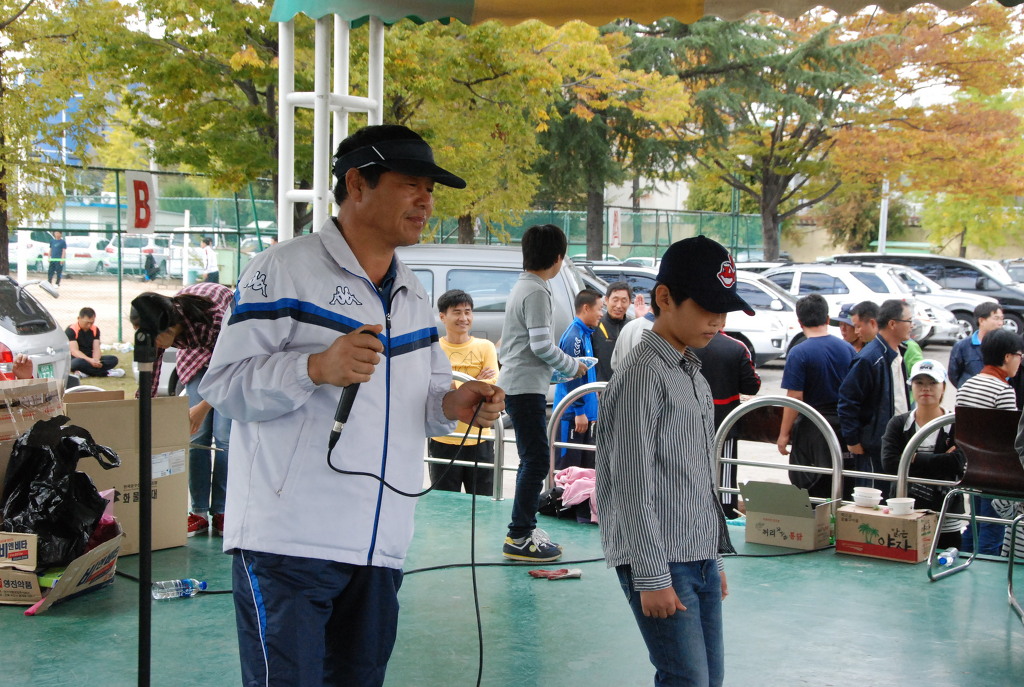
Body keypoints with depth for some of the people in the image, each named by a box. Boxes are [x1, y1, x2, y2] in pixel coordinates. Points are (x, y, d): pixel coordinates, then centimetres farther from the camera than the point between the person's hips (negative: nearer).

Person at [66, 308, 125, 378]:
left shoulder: (95, 330, 7)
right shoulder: (71, 330, -11)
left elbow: (96, 349, -2)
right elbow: (74, 351, -21)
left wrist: (95, 360, -26)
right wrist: (90, 360, -36)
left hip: (90, 359, 6)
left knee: (113, 359, -16)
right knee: (78, 363, -42)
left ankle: (85, 373, -29)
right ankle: (106, 373, -31)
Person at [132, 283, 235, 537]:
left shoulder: (211, 316, -41)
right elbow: (149, 385, -13)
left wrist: (204, 406, -26)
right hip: (198, 356, 4)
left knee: (225, 435, -10)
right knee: (196, 435, -5)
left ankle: (221, 512, -1)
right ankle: (199, 512, 2)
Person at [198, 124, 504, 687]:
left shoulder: (413, 296, 19)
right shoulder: (283, 271, -5)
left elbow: (423, 394, 25)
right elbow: (223, 385, -10)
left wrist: (453, 406, 2)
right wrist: (317, 367, -25)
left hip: (380, 550, 7)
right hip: (288, 542, -7)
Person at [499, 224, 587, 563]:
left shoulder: (522, 286, 16)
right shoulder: (536, 291, -15)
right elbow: (541, 344, -20)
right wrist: (572, 366, -6)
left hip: (516, 384, 11)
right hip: (526, 386, -11)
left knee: (532, 459, 16)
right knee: (537, 460, -10)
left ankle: (525, 526, 21)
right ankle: (519, 537, -9)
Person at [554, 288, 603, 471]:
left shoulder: (586, 334, 14)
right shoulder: (574, 336, -15)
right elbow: (572, 377, -19)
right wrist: (579, 411, -19)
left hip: (585, 412, 10)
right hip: (572, 414, -10)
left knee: (586, 466, 13)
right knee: (567, 466, -5)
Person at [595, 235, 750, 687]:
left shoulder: (694, 375, 16)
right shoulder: (643, 374, -13)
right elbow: (632, 486, -16)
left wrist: (713, 558, 20)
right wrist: (652, 577, -18)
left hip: (701, 560, 9)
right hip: (660, 562, -9)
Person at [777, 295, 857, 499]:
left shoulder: (799, 354, -13)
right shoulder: (848, 349, 2)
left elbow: (794, 398, -15)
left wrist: (784, 434, -8)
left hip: (811, 428, -5)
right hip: (844, 426, 5)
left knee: (807, 485, 4)